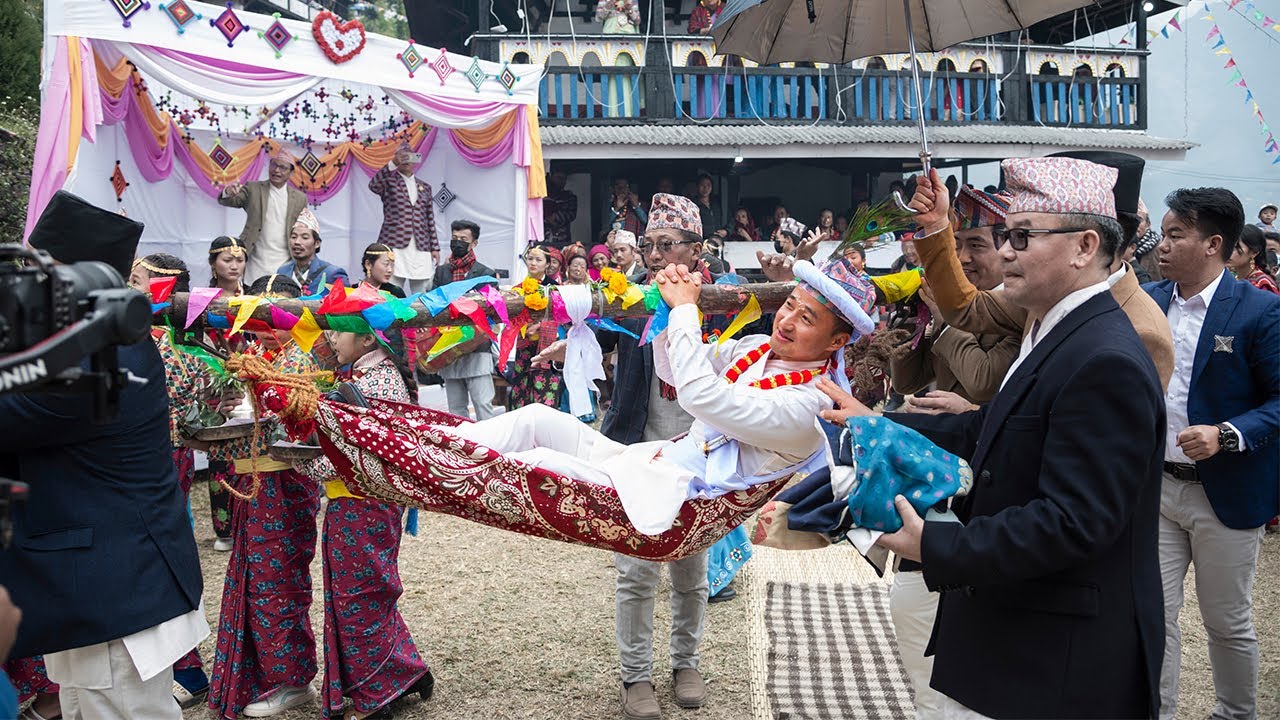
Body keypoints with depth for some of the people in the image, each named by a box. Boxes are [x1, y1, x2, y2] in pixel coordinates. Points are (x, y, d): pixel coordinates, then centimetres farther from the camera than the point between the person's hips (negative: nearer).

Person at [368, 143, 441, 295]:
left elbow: (430, 220, 17)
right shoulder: (389, 182, 8)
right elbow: (373, 185, -15)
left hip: (421, 248, 4)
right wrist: (394, 163, -22)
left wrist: (435, 247, 11)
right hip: (394, 245, -4)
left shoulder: (425, 187, 20)